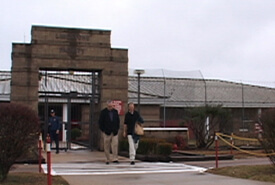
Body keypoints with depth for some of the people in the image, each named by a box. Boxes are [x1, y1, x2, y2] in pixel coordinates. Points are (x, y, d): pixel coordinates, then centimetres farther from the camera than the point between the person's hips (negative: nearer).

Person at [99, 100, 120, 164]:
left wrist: (117, 129, 7)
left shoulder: (115, 111, 8)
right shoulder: (103, 112, -2)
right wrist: (103, 130, -6)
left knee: (115, 145, -7)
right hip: (106, 132, -2)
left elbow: (118, 121, 16)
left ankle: (115, 159, -6)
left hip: (115, 132, 2)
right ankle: (107, 160, 12)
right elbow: (100, 122, -1)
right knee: (107, 147, 3)